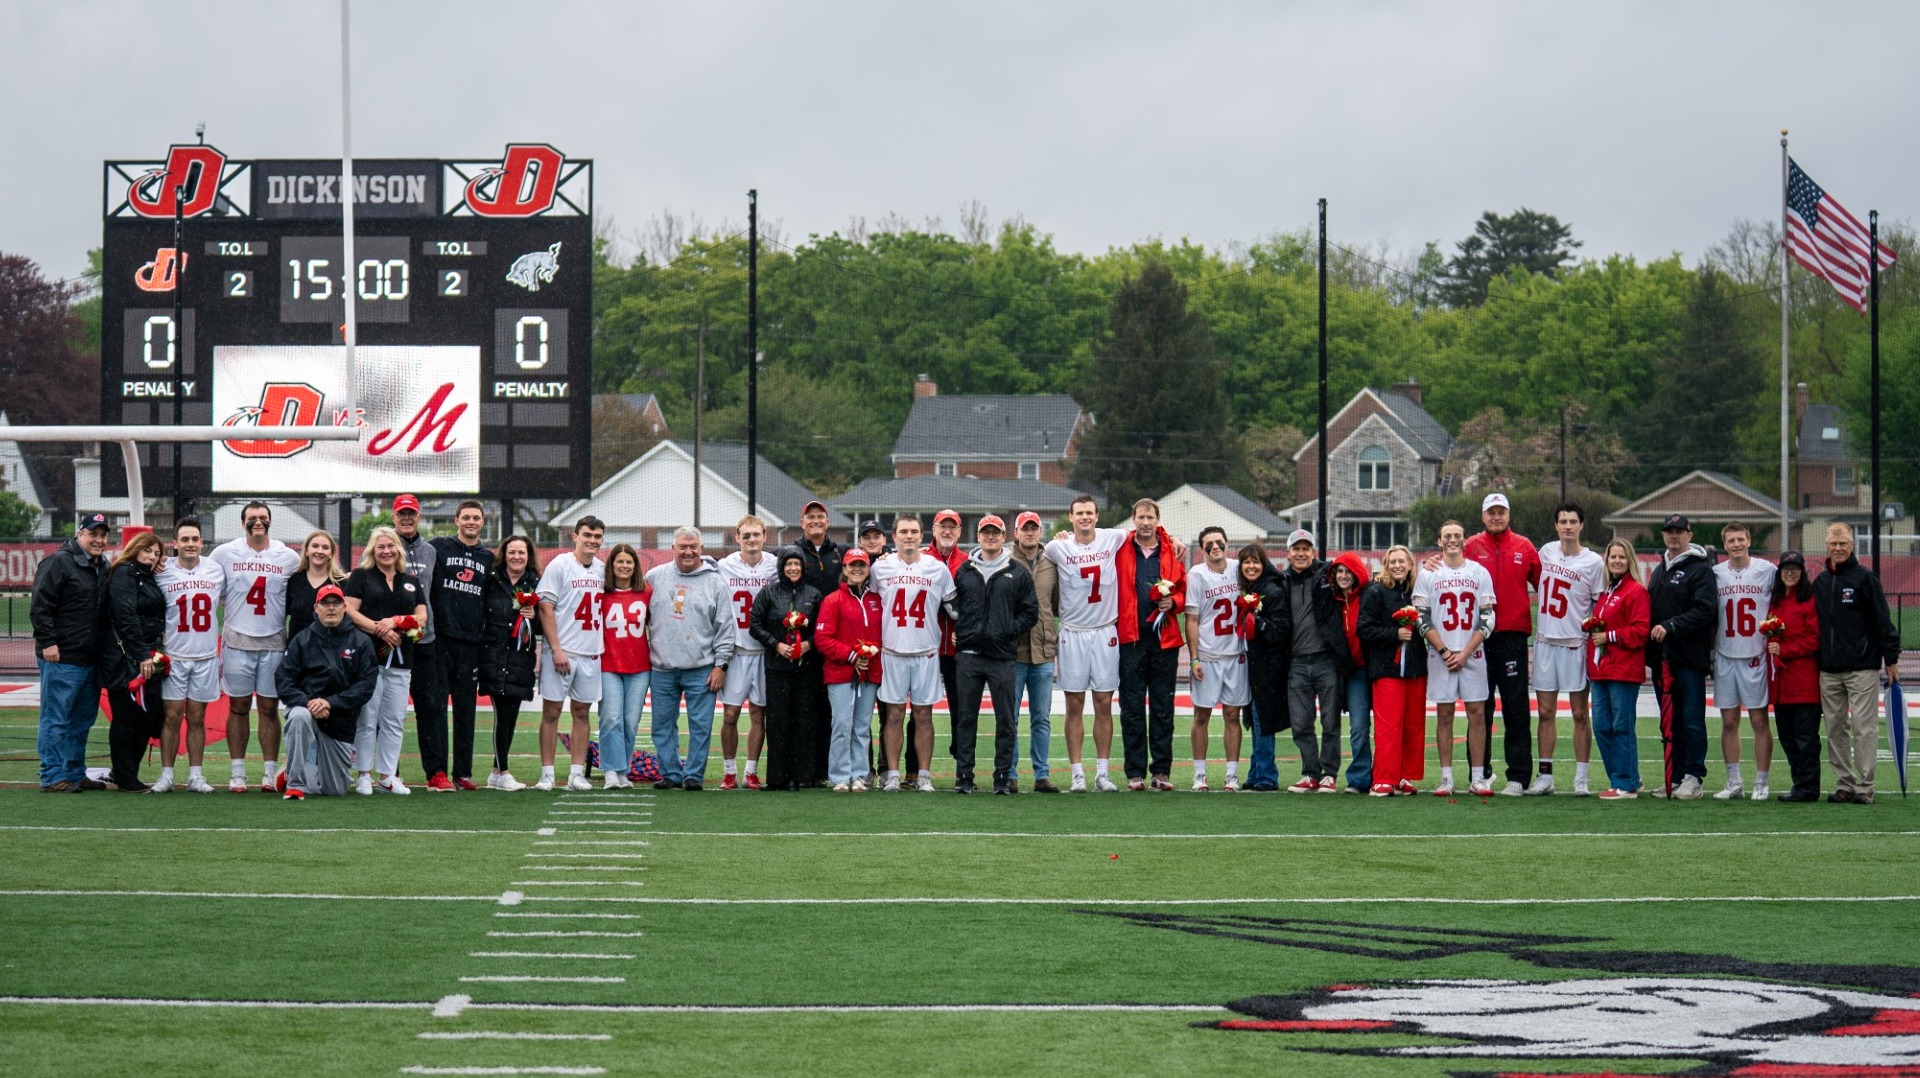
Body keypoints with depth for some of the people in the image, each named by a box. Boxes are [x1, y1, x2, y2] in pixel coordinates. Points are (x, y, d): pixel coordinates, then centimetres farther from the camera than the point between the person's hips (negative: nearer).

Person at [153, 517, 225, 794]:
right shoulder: (161, 572, -3)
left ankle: (195, 776, 10)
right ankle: (166, 775, 4)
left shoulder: (216, 570, 4)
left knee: (197, 718, 6)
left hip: (206, 657, 2)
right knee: (172, 716, -2)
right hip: (173, 656, -2)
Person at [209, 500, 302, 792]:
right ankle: (237, 772, 7)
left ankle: (269, 773, 6)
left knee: (269, 708, 3)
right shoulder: (225, 553, 1)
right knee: (238, 706, 2)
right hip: (237, 642, -1)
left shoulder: (289, 558, 5)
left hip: (274, 643, 1)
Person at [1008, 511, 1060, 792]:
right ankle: (1010, 774, 6)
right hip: (1013, 651, -3)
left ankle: (1042, 774, 11)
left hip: (1044, 652, 4)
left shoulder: (1051, 565, 10)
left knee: (1042, 718, 7)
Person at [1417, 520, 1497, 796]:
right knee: (1444, 714, 1)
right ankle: (1446, 779, 3)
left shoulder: (1480, 573, 5)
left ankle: (1478, 778, 0)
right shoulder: (1428, 575, 4)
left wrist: (1465, 653, -8)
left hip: (1472, 655, 0)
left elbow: (1487, 619, 2)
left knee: (1477, 712, -2)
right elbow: (1422, 620, 1)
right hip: (1440, 656, 0)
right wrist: (1445, 652, -8)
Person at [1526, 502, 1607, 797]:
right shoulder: (1546, 551, 7)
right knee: (1546, 711, 5)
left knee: (1580, 712, 0)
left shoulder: (1593, 562, -3)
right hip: (1544, 640, 4)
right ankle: (1545, 776, 9)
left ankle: (1581, 778, 4)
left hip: (1575, 643, -4)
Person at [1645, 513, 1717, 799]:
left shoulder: (1701, 569, -4)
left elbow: (1704, 611, -14)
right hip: (1662, 658, 7)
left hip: (1690, 657, -7)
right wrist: (1651, 643, 9)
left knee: (1692, 720, -5)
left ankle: (1694, 777, -1)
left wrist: (1670, 627, -21)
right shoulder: (1660, 571, 22)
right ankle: (1674, 777, 12)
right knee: (1669, 722, 8)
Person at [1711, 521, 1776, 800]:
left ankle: (1761, 783, 4)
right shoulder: (1715, 574, 8)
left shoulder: (1767, 570, 1)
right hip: (1725, 657, 3)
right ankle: (1733, 782, 11)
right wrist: (1710, 655, 11)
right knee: (1729, 721, 4)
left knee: (1759, 720, -1)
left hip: (1756, 657, -3)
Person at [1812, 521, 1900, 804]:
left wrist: (1891, 657, -6)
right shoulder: (1820, 582, 14)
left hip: (1863, 668, -5)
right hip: (1828, 671, 5)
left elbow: (1882, 620, -4)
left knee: (1864, 727, -5)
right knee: (1835, 728, 6)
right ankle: (1844, 783, 12)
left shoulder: (1865, 578, -2)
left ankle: (1864, 786, -3)